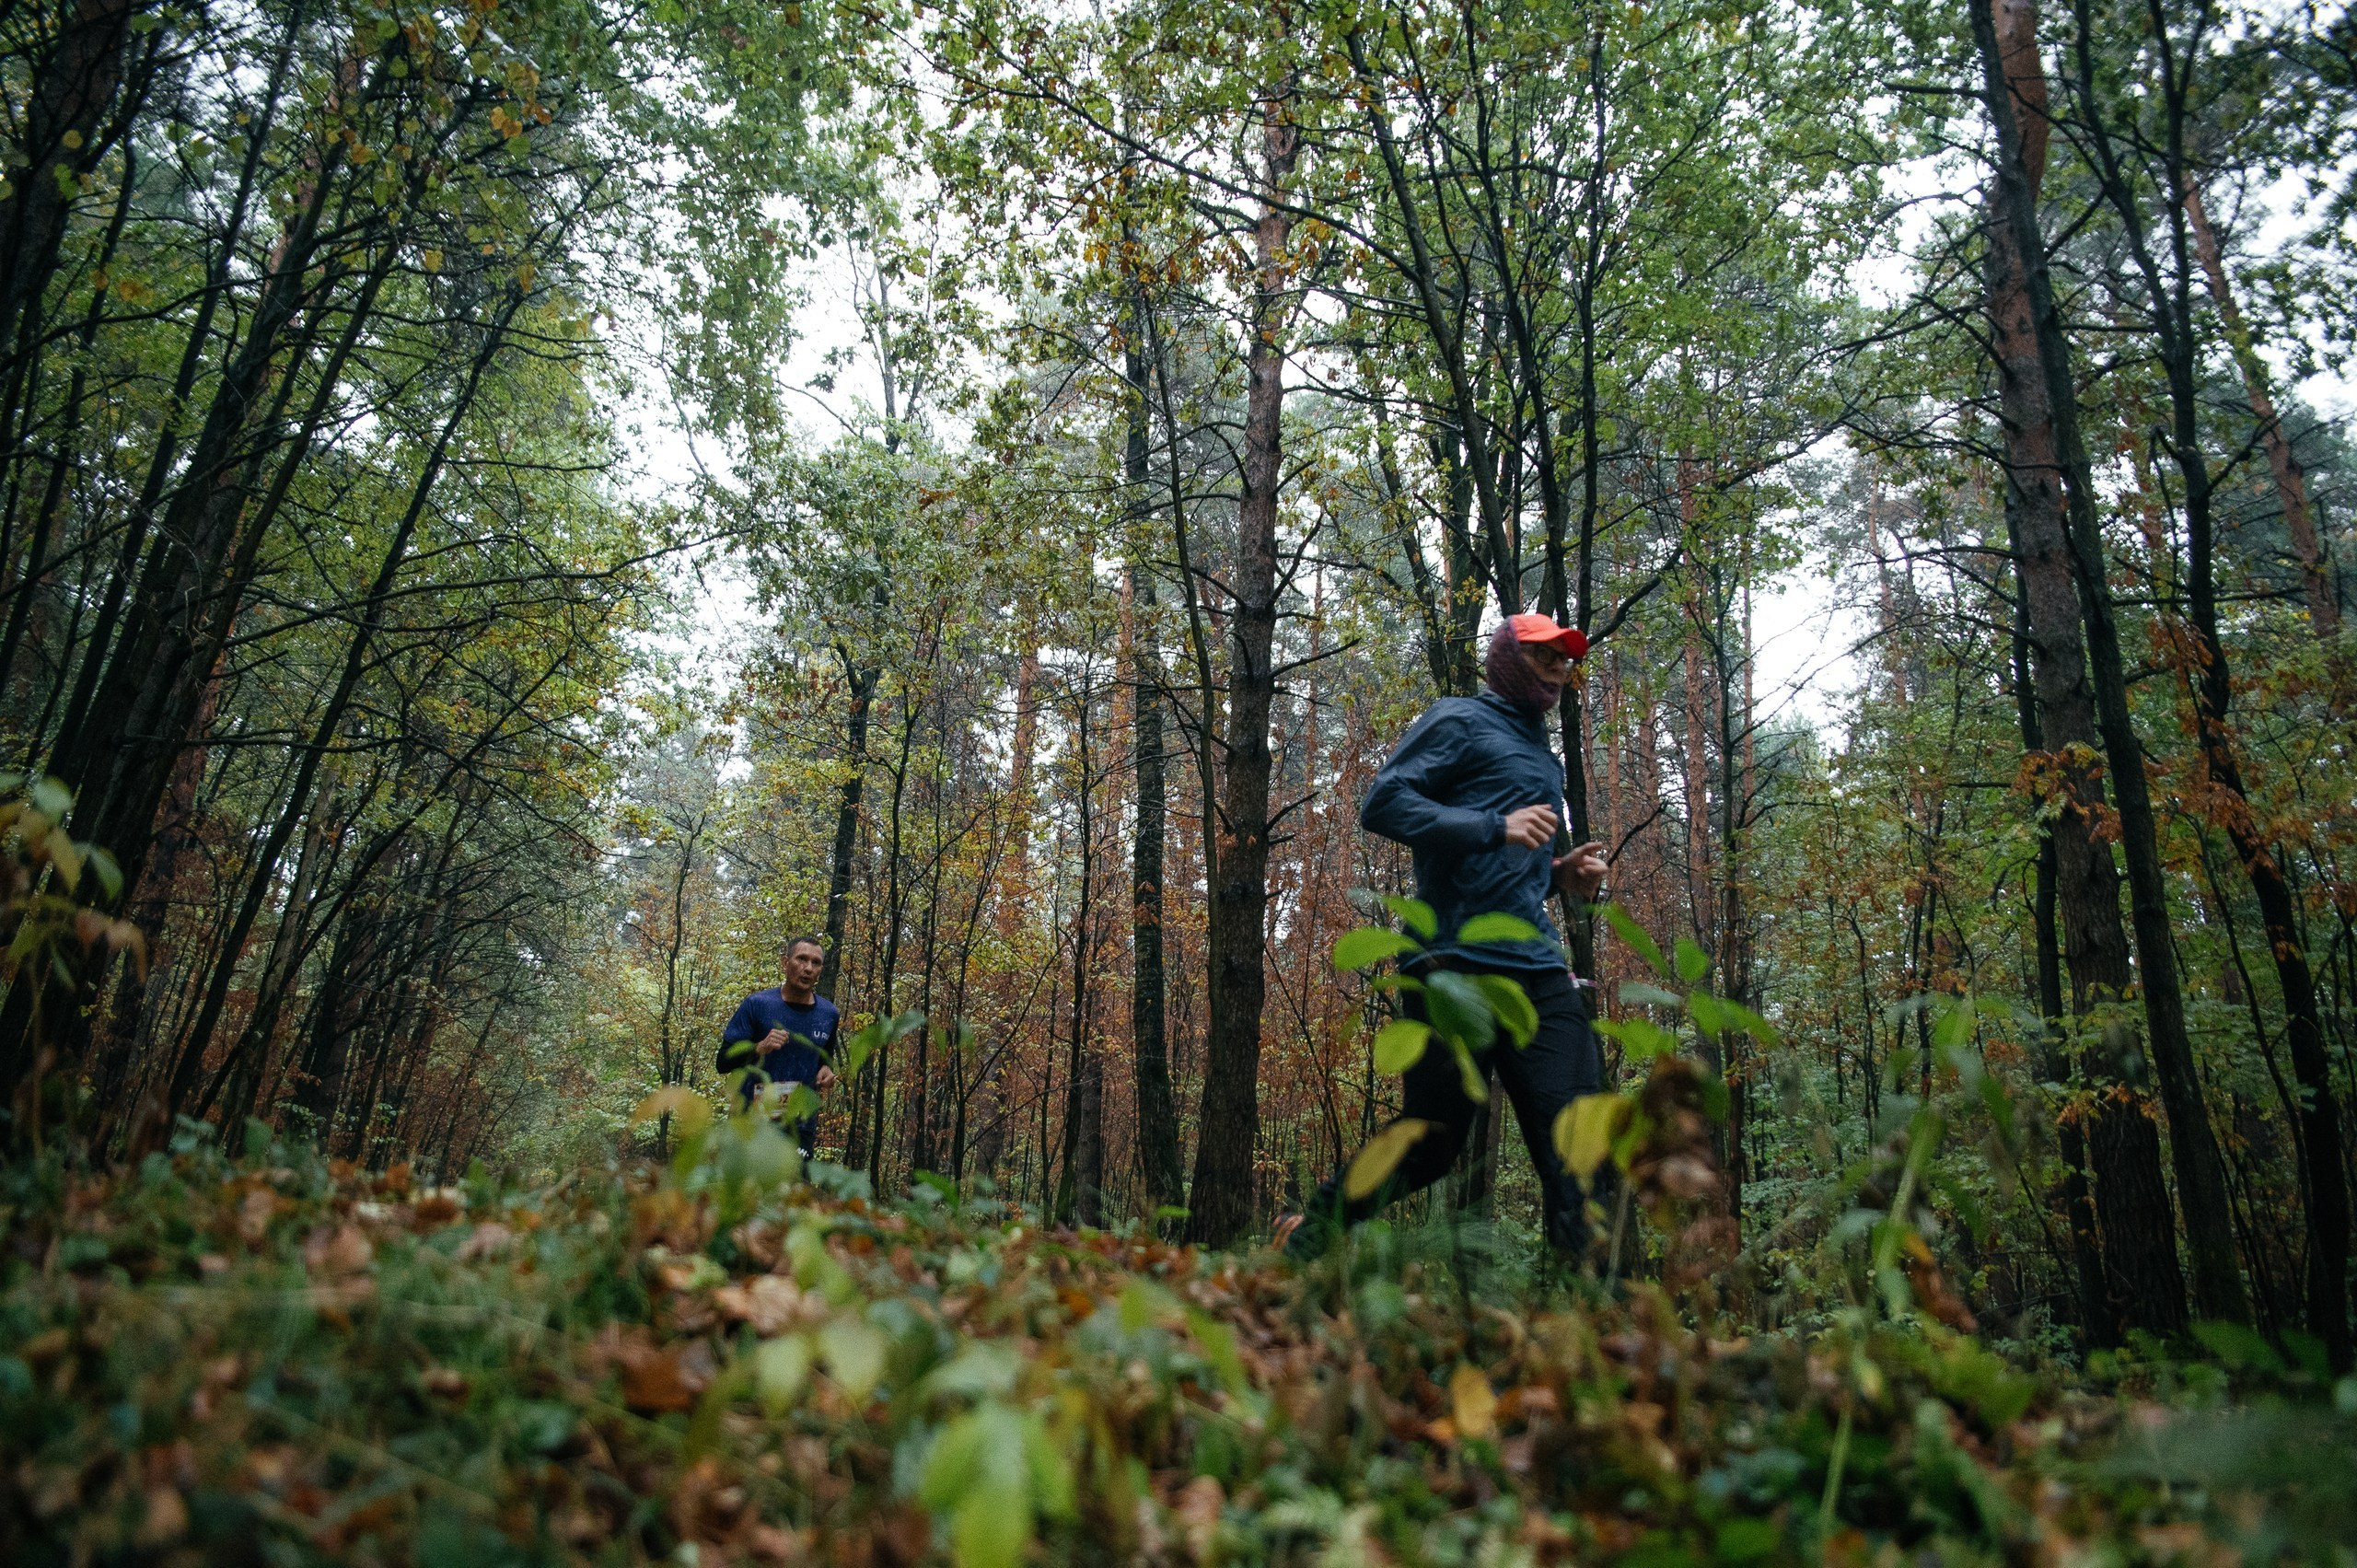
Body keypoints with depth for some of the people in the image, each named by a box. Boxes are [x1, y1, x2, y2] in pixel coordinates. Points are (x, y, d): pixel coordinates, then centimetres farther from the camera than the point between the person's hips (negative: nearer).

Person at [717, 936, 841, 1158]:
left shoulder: (828, 1015, 7)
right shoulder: (757, 1005, -5)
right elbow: (724, 1062, -5)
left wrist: (827, 1070, 2)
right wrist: (760, 1048, -23)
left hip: (802, 1125, 3)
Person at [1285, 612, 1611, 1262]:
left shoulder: (1543, 757, 27)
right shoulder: (1459, 721, 2)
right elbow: (1382, 803, -11)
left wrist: (1562, 876, 14)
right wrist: (1495, 826, -19)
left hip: (1538, 969, 8)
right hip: (1457, 965, -7)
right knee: (1430, 1143, 0)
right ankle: (1309, 1235, 21)